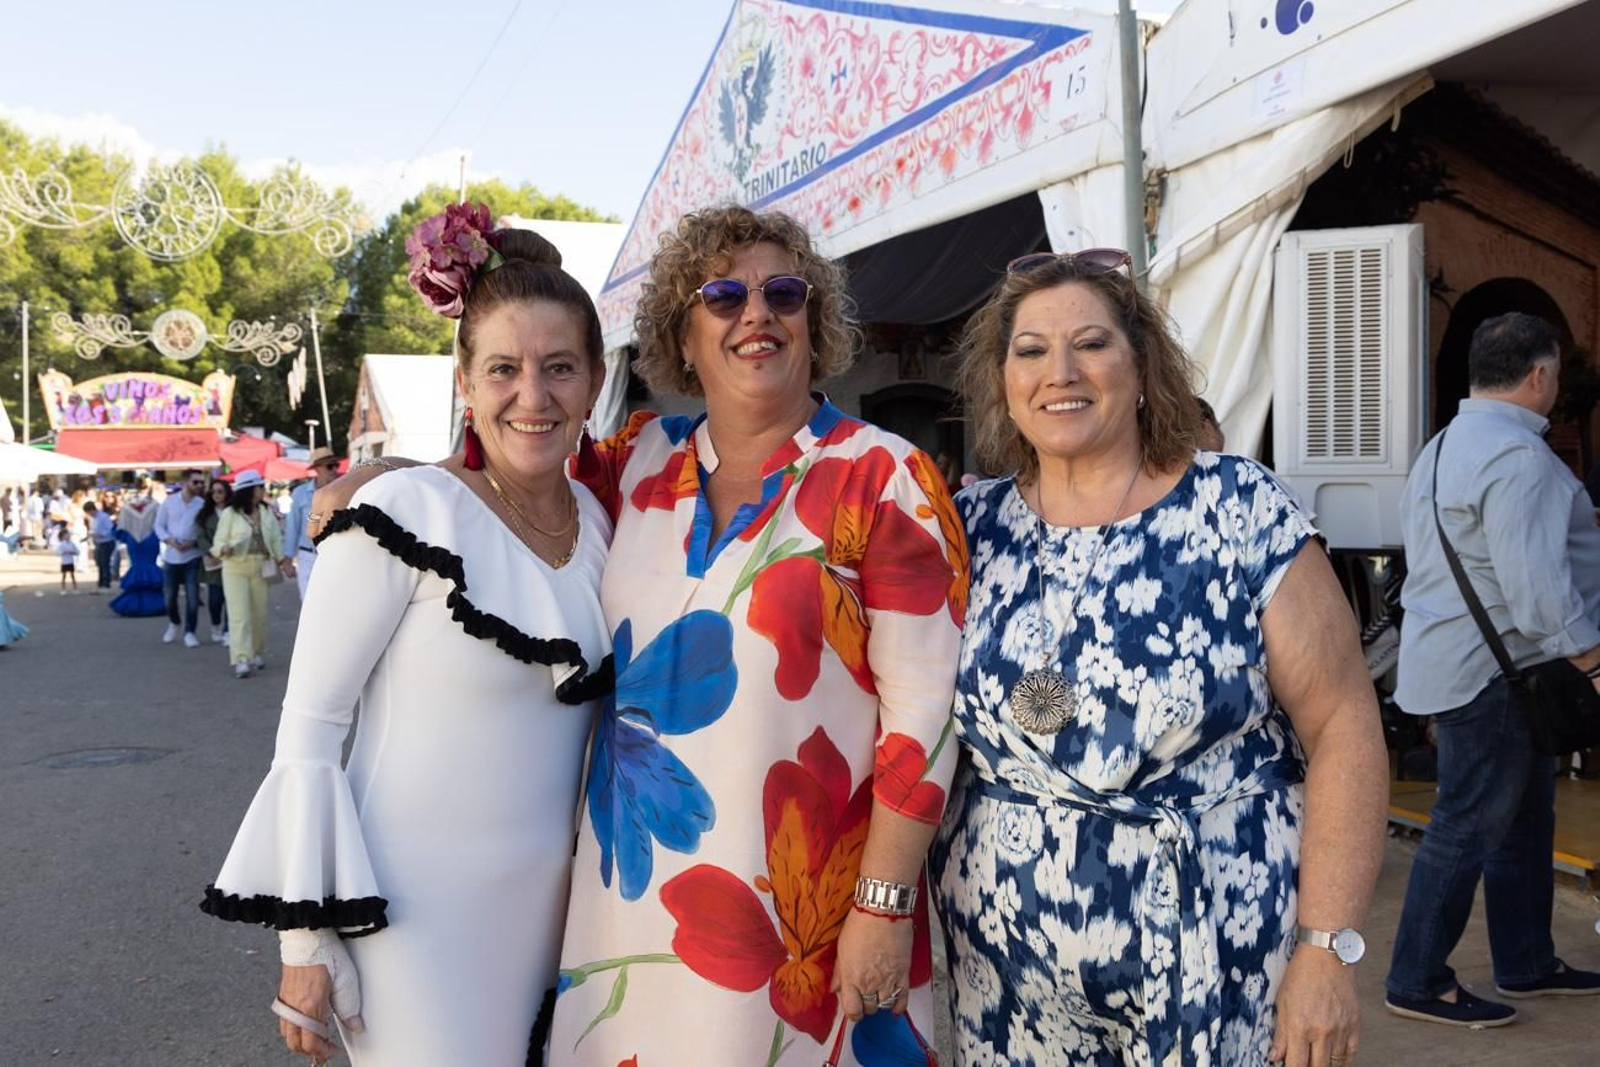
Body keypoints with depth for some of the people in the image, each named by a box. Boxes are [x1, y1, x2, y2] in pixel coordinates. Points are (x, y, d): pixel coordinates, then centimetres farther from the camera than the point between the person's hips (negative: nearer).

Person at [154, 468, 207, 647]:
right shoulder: (169, 502, 1)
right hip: (171, 556, 2)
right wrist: (169, 540, -13)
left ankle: (189, 632, 5)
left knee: (192, 597, -6)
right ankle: (173, 624, 36)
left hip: (192, 556, -2)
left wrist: (194, 542, -18)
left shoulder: (203, 504, -4)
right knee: (170, 596, 10)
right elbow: (159, 526, 4)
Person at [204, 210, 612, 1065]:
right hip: (410, 913, -5)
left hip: (551, 904, 6)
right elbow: (309, 725, -13)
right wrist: (308, 937, -13)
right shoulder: (405, 515, -16)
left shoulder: (598, 520, 2)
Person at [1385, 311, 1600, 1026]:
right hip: (1492, 671, -11)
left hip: (1452, 660, 11)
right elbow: (1534, 583, -25)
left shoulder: (1445, 445, 15)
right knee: (1469, 828, -2)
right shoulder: (1517, 455, -18)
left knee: (1523, 820, 19)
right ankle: (1417, 983, 8)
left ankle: (1526, 966, 31)